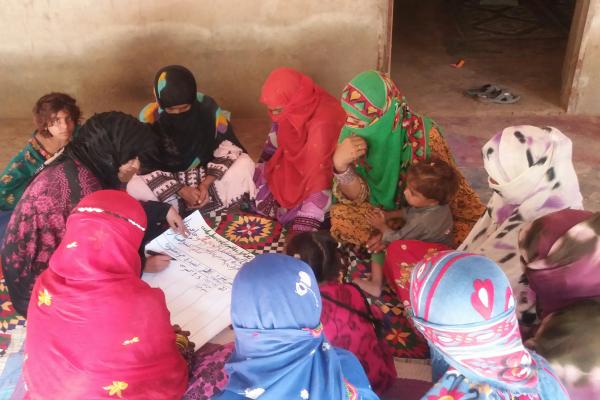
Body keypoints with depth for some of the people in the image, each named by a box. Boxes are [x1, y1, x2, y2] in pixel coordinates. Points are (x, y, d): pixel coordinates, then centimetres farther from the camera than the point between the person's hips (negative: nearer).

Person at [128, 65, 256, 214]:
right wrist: (180, 190, -28)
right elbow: (148, 166, -16)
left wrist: (206, 183, -25)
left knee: (245, 164, -25)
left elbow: (227, 147, -13)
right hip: (168, 181, -1)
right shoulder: (149, 117, -21)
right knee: (134, 187, -30)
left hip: (208, 172, 1)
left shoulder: (207, 107, -20)